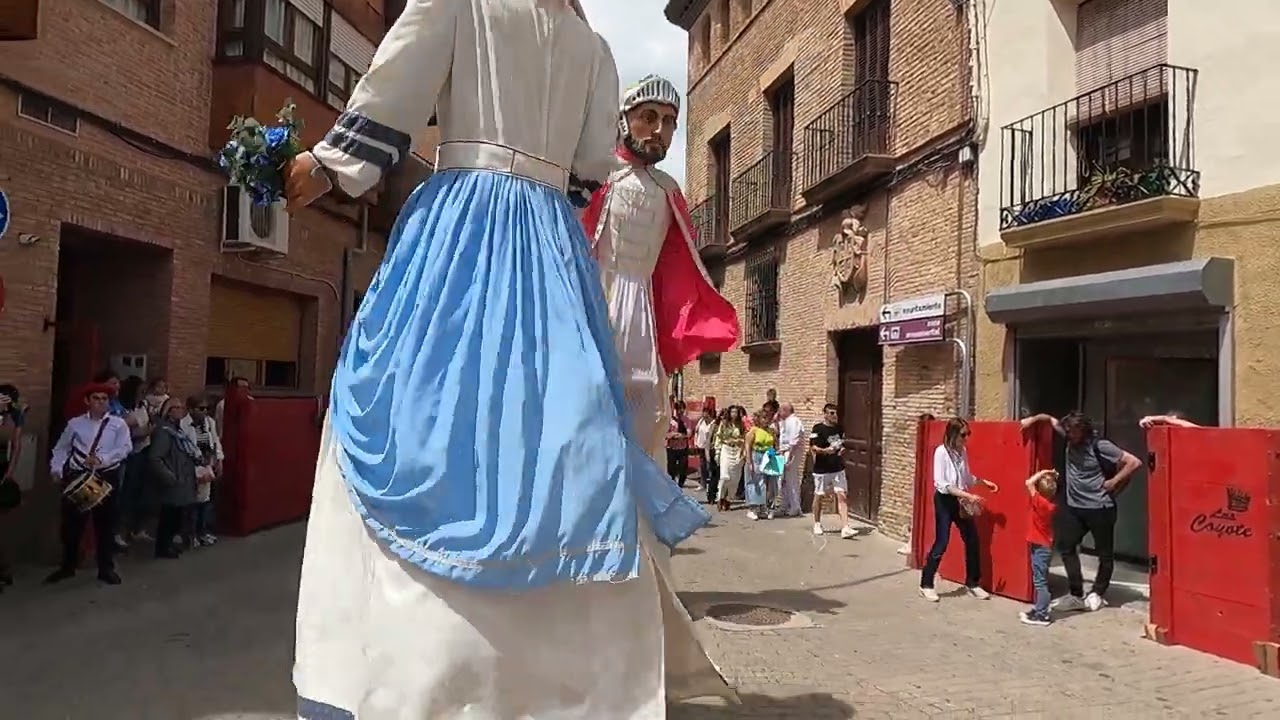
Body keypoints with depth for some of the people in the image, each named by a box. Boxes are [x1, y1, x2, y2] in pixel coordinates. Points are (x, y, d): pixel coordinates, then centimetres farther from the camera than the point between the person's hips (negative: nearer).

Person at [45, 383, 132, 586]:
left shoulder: (118, 423, 0)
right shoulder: (75, 423, 5)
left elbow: (125, 448, -12)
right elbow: (61, 448, 12)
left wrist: (101, 459, -24)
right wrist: (56, 470, -1)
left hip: (107, 477, -1)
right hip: (77, 476, 1)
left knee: (105, 524, 7)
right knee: (71, 522, 7)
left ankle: (106, 568, 19)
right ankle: (68, 566, 26)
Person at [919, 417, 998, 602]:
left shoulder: (963, 451, 3)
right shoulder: (941, 452, -17)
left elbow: (967, 477, 14)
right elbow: (941, 485, -22)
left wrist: (984, 482, 3)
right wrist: (967, 495, -26)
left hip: (960, 500, 7)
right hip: (944, 501, -7)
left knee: (972, 540, 9)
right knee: (941, 543, -4)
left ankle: (972, 583, 24)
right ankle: (926, 585, 9)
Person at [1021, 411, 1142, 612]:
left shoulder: (1100, 446, -16)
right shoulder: (1070, 438, 1)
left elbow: (1135, 462, -17)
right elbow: (1050, 418, 14)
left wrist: (1114, 482, -14)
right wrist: (1033, 419, -2)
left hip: (1099, 508, -6)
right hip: (1074, 506, 6)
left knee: (1104, 553, 7)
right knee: (1065, 545, 2)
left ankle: (1097, 594, 23)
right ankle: (1076, 594, 9)